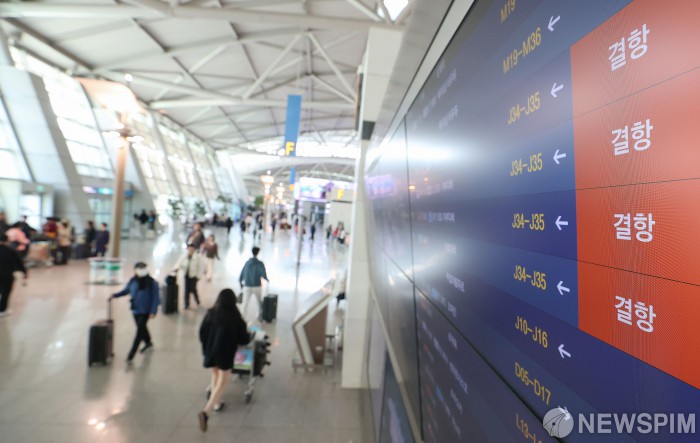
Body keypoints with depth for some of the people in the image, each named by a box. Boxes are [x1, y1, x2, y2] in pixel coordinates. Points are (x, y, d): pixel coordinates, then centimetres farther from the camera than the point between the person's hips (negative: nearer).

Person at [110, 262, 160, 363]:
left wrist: (153, 311, -19)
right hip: (135, 310, 6)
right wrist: (115, 295, 1)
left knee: (139, 331, -6)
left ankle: (131, 355, 0)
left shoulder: (152, 283, -17)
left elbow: (156, 297, -15)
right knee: (142, 328, 23)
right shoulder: (133, 280, -4)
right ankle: (148, 342, 48)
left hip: (145, 311, -6)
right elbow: (126, 290, 15)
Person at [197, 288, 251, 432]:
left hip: (210, 351, 5)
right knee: (222, 382, 6)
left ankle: (216, 402, 42)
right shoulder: (235, 317, -17)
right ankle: (206, 412, -8)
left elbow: (202, 333, 2)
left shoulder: (211, 314, -8)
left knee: (215, 375, 27)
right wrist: (250, 336, 13)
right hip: (226, 353, -4)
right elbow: (244, 339, -10)